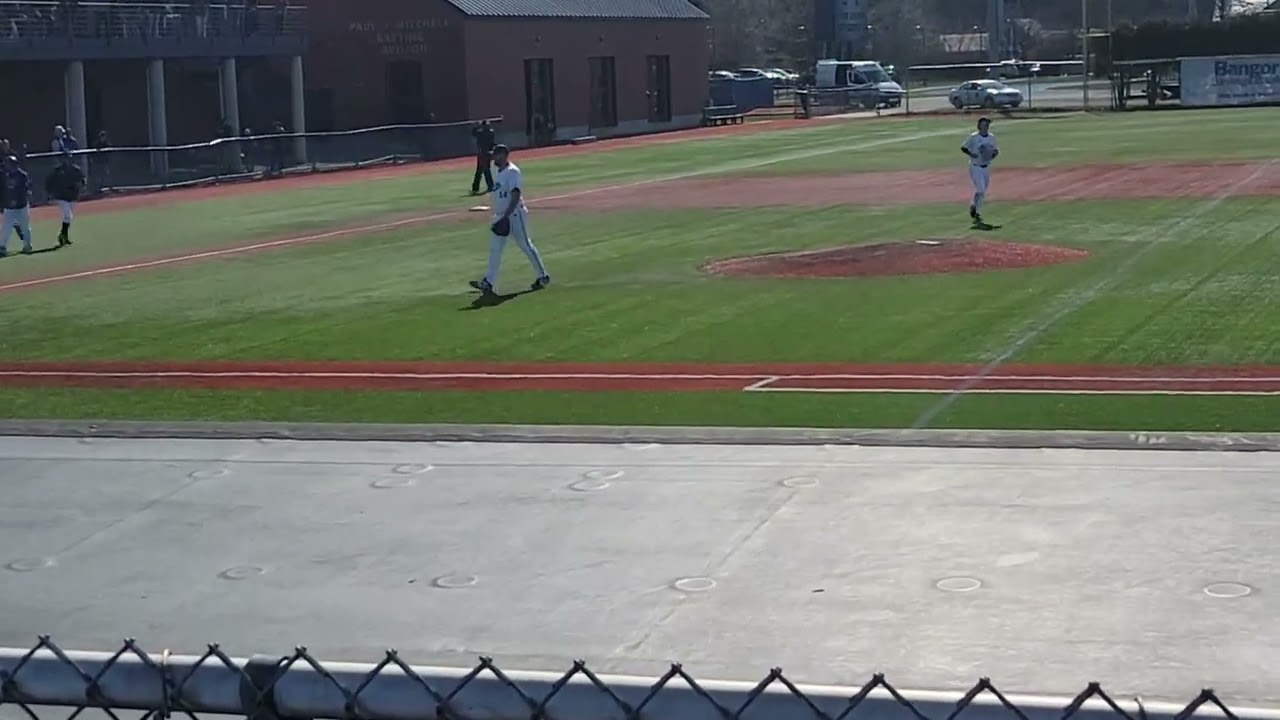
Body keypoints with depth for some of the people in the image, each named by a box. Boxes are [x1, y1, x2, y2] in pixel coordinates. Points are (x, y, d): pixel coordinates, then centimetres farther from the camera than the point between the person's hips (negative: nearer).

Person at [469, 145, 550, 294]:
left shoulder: (512, 172, -16)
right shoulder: (499, 172, 13)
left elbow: (516, 196, -23)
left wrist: (506, 216, -29)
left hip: (514, 215, -9)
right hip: (500, 216, 9)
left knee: (526, 246, -1)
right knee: (495, 249, 5)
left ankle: (543, 277, 11)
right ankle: (488, 283, 5)